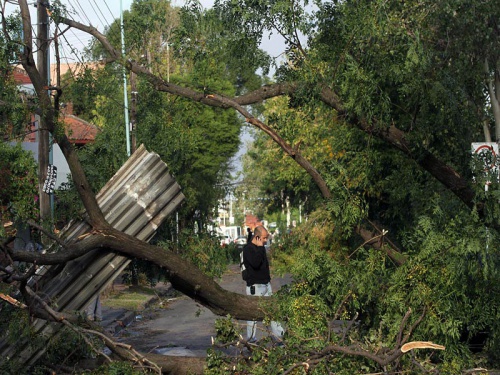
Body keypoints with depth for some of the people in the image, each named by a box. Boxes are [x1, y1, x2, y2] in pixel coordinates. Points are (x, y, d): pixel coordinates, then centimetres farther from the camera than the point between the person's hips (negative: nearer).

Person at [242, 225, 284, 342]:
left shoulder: (260, 247, 14)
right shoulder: (248, 248, -13)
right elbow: (255, 263, -28)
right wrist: (259, 248, -21)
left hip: (266, 284, 9)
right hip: (255, 286, -9)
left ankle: (279, 334, 12)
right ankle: (250, 338, 6)